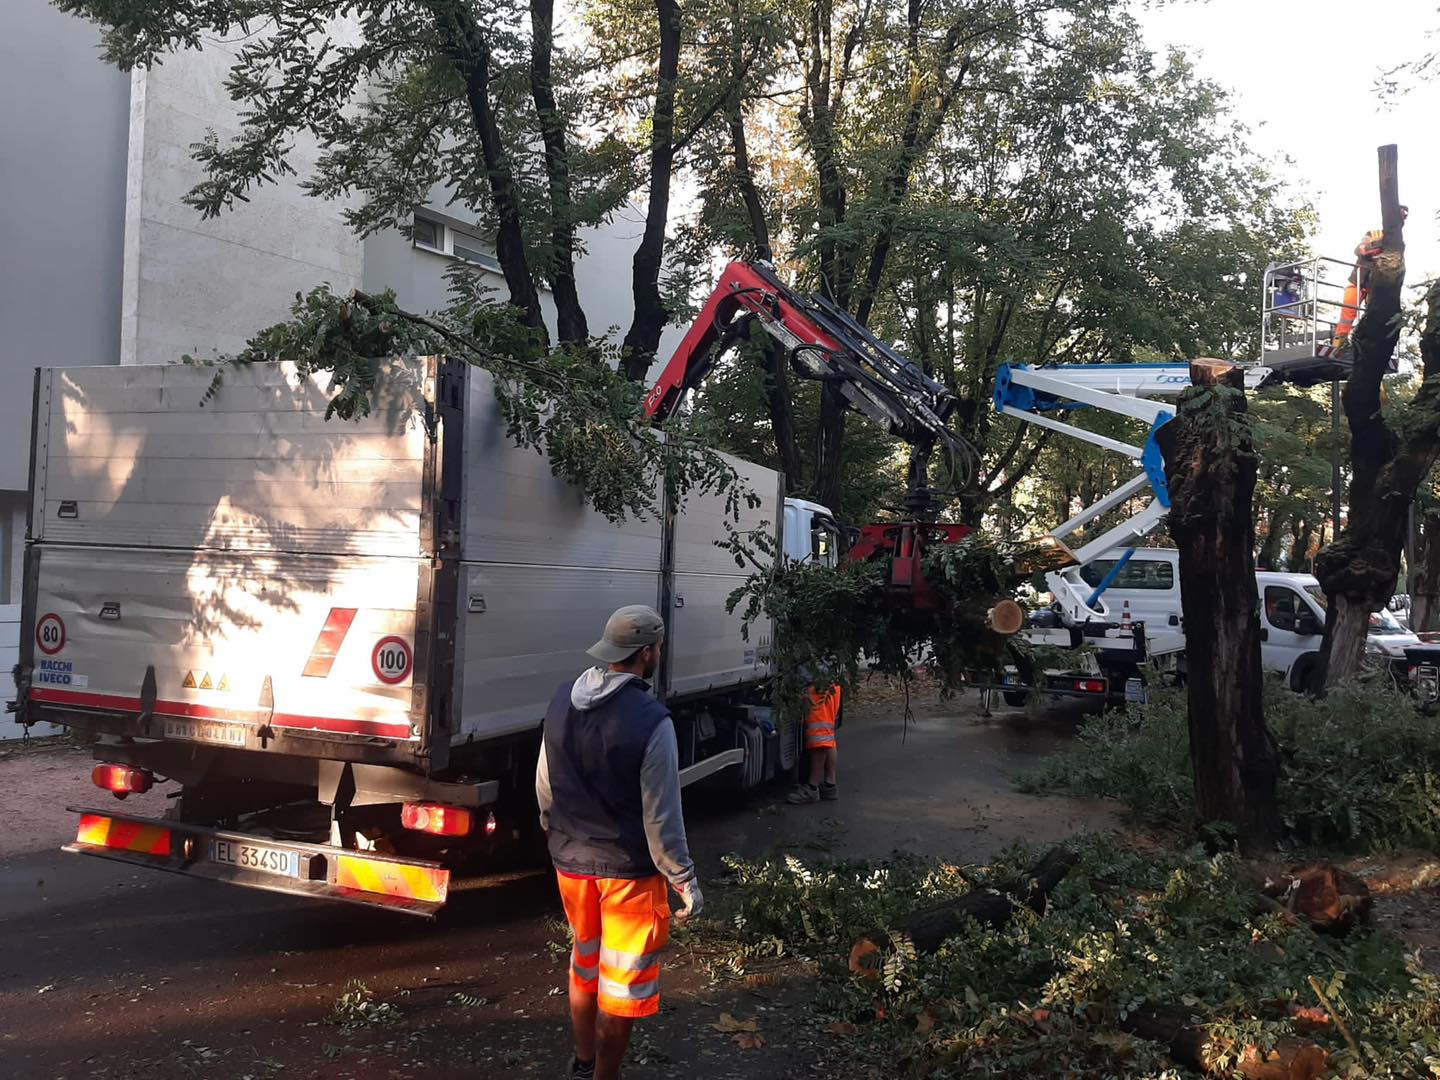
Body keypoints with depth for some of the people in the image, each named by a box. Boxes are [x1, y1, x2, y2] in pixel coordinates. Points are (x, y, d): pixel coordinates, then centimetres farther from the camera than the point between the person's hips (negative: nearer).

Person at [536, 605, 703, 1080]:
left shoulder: (563, 701, -3)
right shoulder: (651, 720, -23)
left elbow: (544, 786, 7)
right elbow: (661, 816, -20)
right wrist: (685, 880, -9)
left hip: (571, 860, 7)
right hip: (629, 867, -7)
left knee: (583, 962, 26)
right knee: (622, 980, 11)